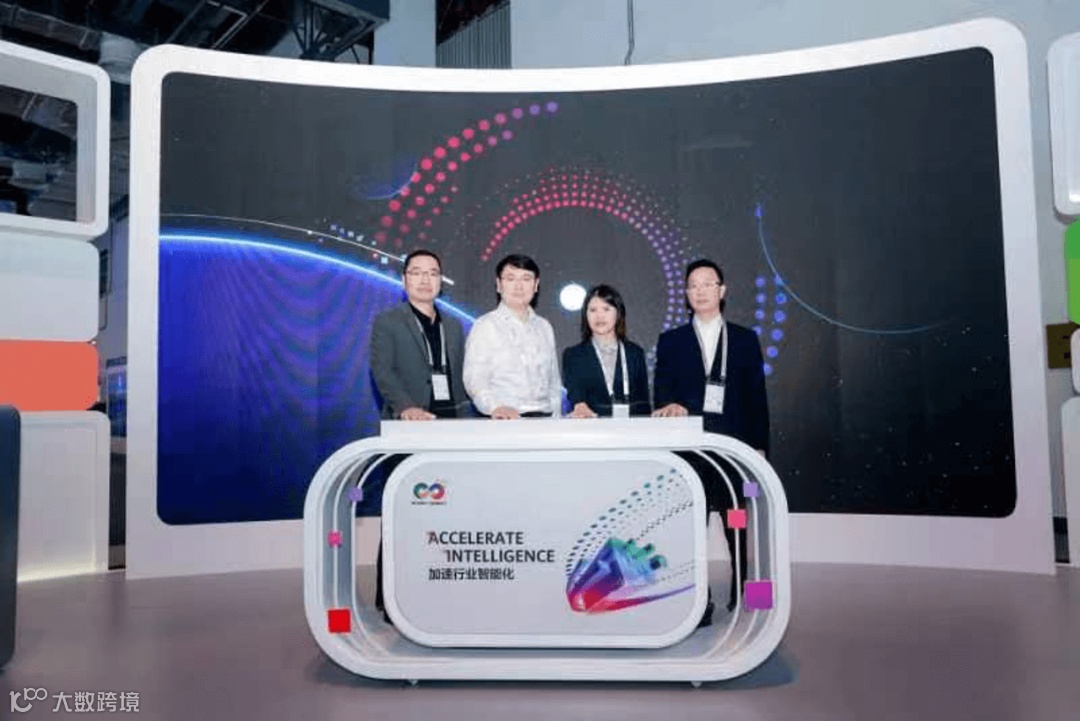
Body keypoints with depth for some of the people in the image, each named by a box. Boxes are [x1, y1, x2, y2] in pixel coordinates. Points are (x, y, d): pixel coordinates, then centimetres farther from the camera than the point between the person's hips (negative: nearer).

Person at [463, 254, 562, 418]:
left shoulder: (544, 327, 17)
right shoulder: (484, 326, 3)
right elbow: (475, 379, -8)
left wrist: (557, 419, 7)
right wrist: (495, 406, -25)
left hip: (544, 419, 4)